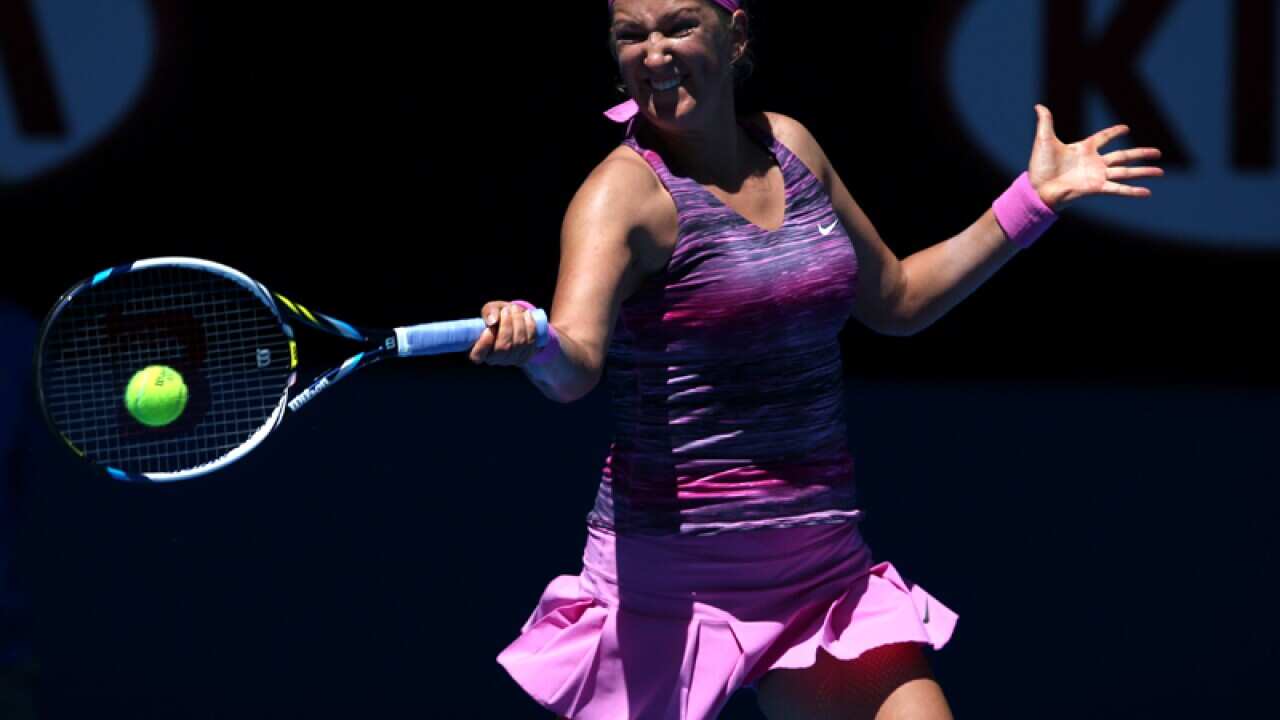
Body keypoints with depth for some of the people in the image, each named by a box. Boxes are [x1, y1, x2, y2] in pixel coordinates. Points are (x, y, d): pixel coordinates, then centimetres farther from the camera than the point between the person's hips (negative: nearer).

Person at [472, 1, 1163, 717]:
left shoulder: (790, 147, 8)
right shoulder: (626, 193, -12)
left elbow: (896, 299, 24)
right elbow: (576, 364, -30)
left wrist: (1032, 201, 20)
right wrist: (530, 341, -52)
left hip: (824, 570, 6)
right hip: (668, 576, -5)